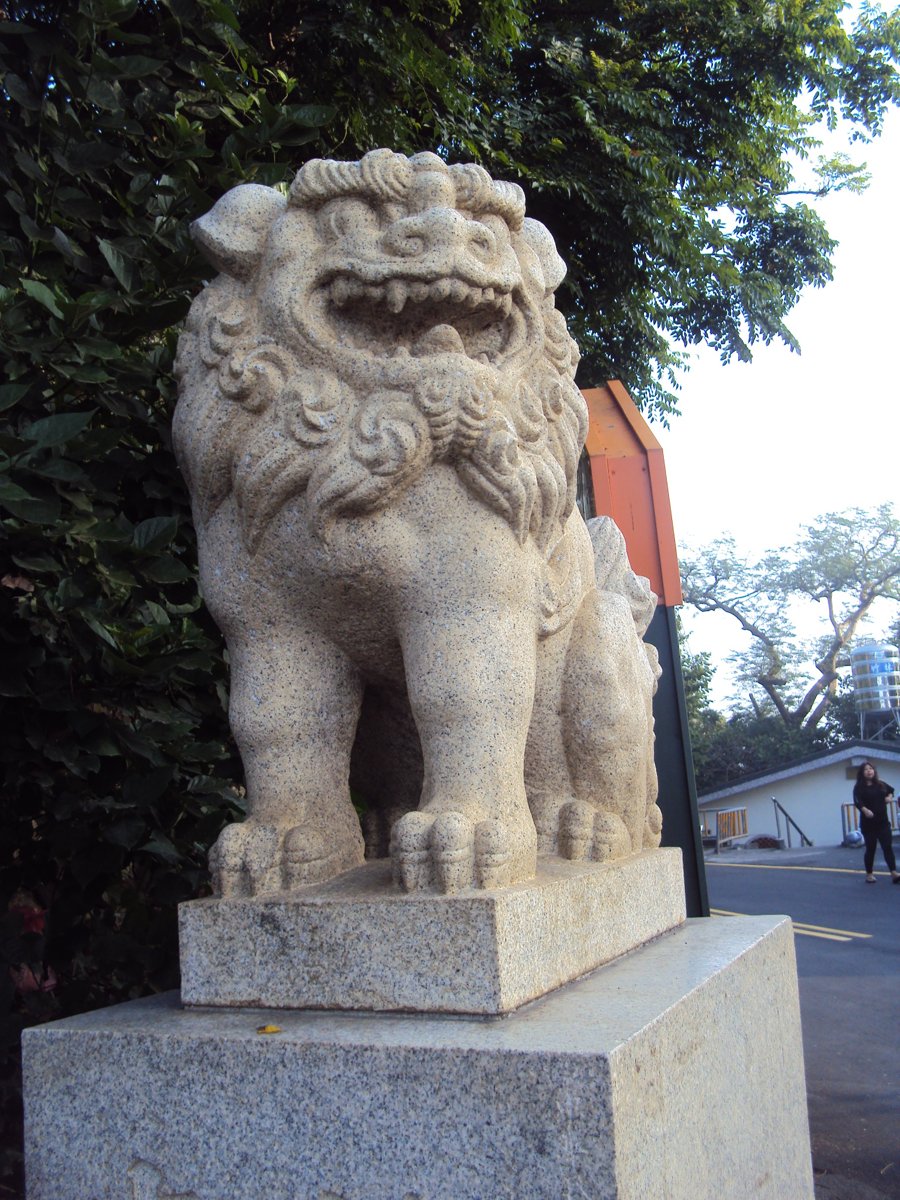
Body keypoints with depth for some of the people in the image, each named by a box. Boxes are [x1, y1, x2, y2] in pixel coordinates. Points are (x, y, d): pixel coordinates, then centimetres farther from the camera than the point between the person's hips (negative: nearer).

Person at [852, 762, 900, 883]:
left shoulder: (880, 784, 8)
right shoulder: (859, 787, -6)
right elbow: (857, 801, -22)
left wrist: (889, 797, 8)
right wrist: (865, 810, -40)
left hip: (883, 821, 3)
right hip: (868, 823, -3)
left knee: (887, 846, -5)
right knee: (870, 848, 3)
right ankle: (869, 874, 14)